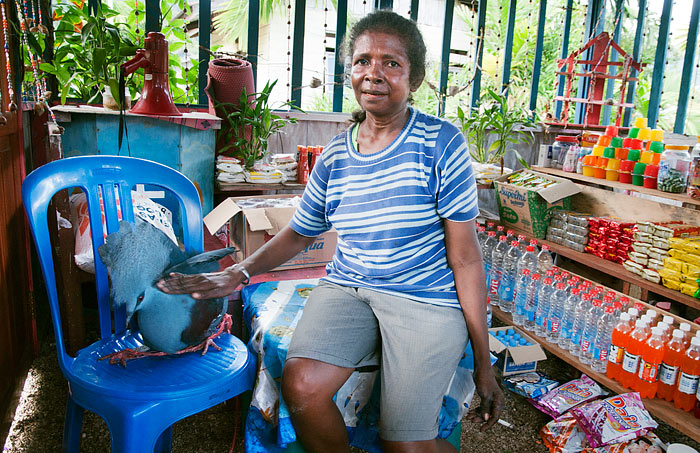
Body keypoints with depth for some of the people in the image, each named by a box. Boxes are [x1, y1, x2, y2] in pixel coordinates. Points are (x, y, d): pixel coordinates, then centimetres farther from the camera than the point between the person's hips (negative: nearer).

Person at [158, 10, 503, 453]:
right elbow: (299, 233, 18)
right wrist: (238, 273, 2)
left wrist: (483, 362, -5)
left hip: (425, 299, -3)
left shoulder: (440, 142, -7)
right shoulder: (334, 158, 5)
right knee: (300, 385, -24)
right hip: (346, 288, 3)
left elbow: (465, 256, -7)